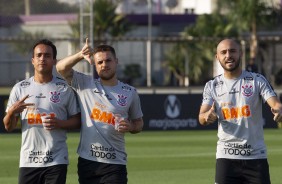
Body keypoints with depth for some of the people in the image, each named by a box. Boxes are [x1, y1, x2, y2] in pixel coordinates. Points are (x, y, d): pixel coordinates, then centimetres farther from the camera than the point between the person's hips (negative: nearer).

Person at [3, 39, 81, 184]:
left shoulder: (65, 88, 5)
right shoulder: (20, 88, 8)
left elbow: (77, 121, 7)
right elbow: (8, 127, 9)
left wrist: (59, 123, -13)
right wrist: (12, 112, -13)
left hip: (56, 161, -2)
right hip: (28, 161, 2)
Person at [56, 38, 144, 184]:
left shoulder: (130, 93, 6)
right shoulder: (85, 84, 5)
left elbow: (138, 123, 17)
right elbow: (61, 68, -7)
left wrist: (130, 127, -7)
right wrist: (81, 55, -23)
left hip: (115, 163, -1)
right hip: (87, 160, 1)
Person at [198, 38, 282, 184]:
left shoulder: (257, 81, 2)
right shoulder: (212, 86, 5)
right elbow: (202, 117, -5)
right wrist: (207, 117, -31)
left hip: (256, 156, -1)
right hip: (226, 157, 1)